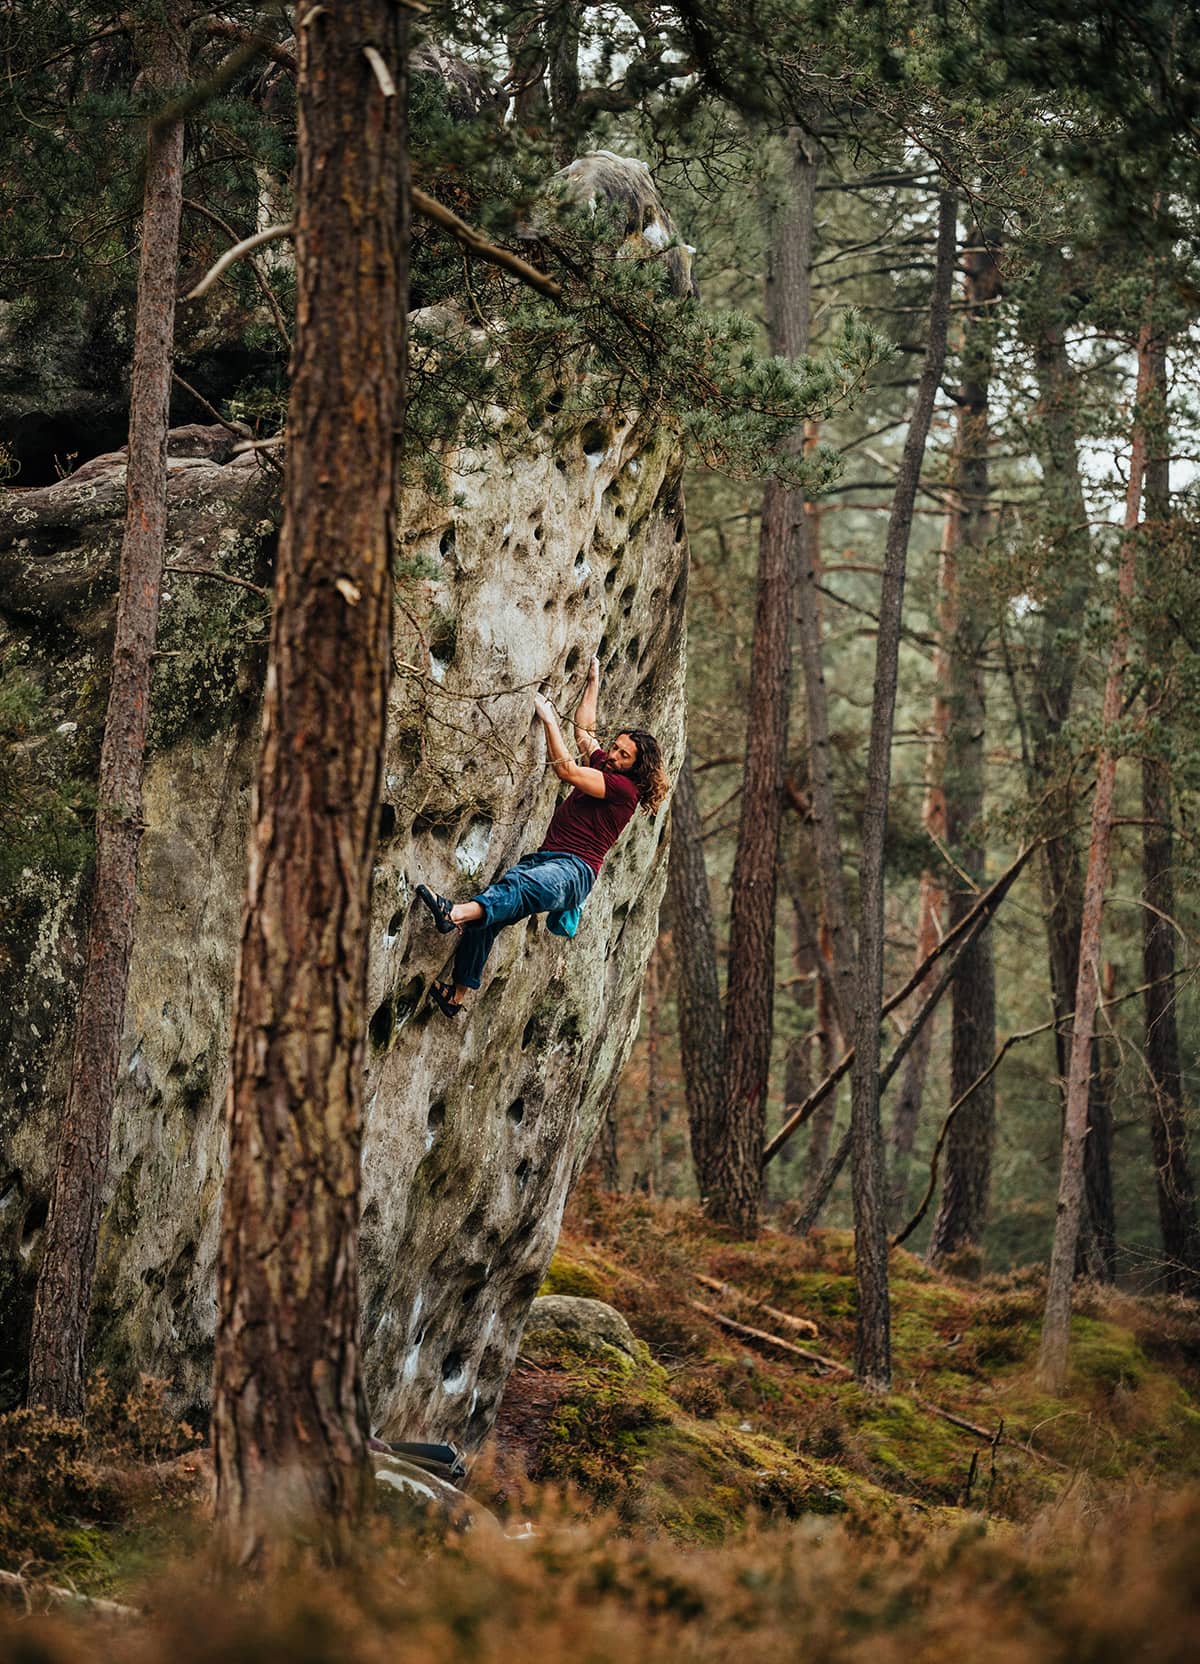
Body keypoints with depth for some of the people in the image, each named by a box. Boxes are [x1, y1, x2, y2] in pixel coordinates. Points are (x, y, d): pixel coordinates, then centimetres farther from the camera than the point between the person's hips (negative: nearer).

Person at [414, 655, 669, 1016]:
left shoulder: (625, 788, -4)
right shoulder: (602, 766, 23)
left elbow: (566, 770, -10)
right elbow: (584, 727, 39)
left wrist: (549, 719, -4)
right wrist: (594, 681, 44)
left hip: (576, 868, -9)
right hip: (545, 857, 9)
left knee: (519, 885, -40)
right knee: (489, 908, -17)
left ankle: (454, 914, -69)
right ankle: (457, 996, -21)